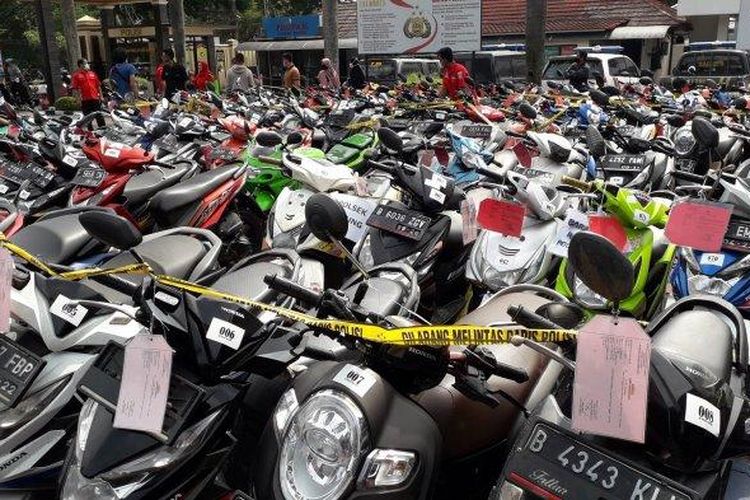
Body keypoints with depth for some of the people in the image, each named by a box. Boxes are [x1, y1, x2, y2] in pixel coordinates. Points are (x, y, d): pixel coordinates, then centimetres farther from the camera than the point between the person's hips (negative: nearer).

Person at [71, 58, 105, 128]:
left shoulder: (92, 74, 14)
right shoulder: (76, 75, 1)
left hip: (95, 99, 3)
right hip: (85, 100, -3)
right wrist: (79, 97, -13)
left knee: (100, 117, 5)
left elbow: (98, 86, 17)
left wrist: (101, 96, 10)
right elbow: (74, 89, -4)